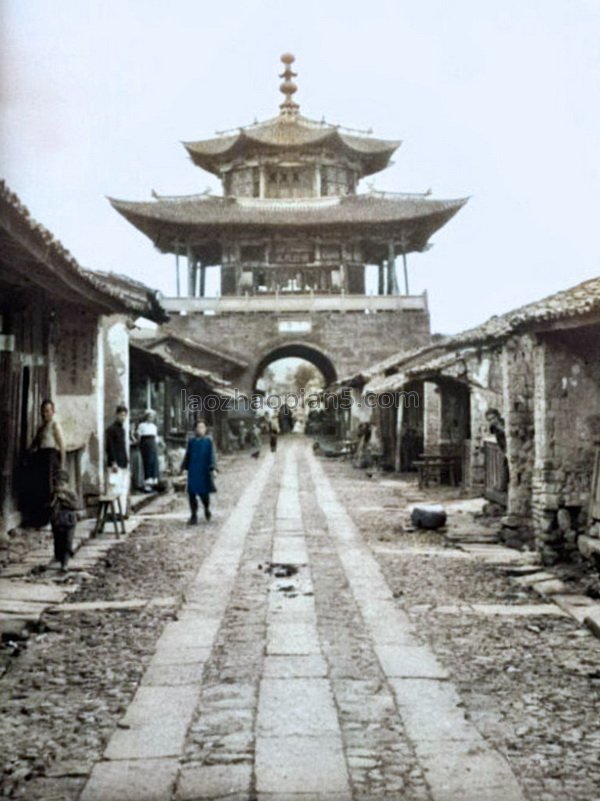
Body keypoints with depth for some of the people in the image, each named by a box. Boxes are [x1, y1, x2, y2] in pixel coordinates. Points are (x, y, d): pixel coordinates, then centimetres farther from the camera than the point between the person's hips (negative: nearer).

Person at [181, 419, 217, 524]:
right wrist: (183, 467, 12)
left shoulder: (208, 441, -2)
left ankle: (207, 509, 32)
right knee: (192, 493, -1)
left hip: (204, 471, -2)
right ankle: (193, 516, 7)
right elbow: (187, 456, 13)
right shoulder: (191, 441, 6)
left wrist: (213, 468, -15)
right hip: (193, 471, 3)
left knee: (203, 492, 1)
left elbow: (212, 455, -6)